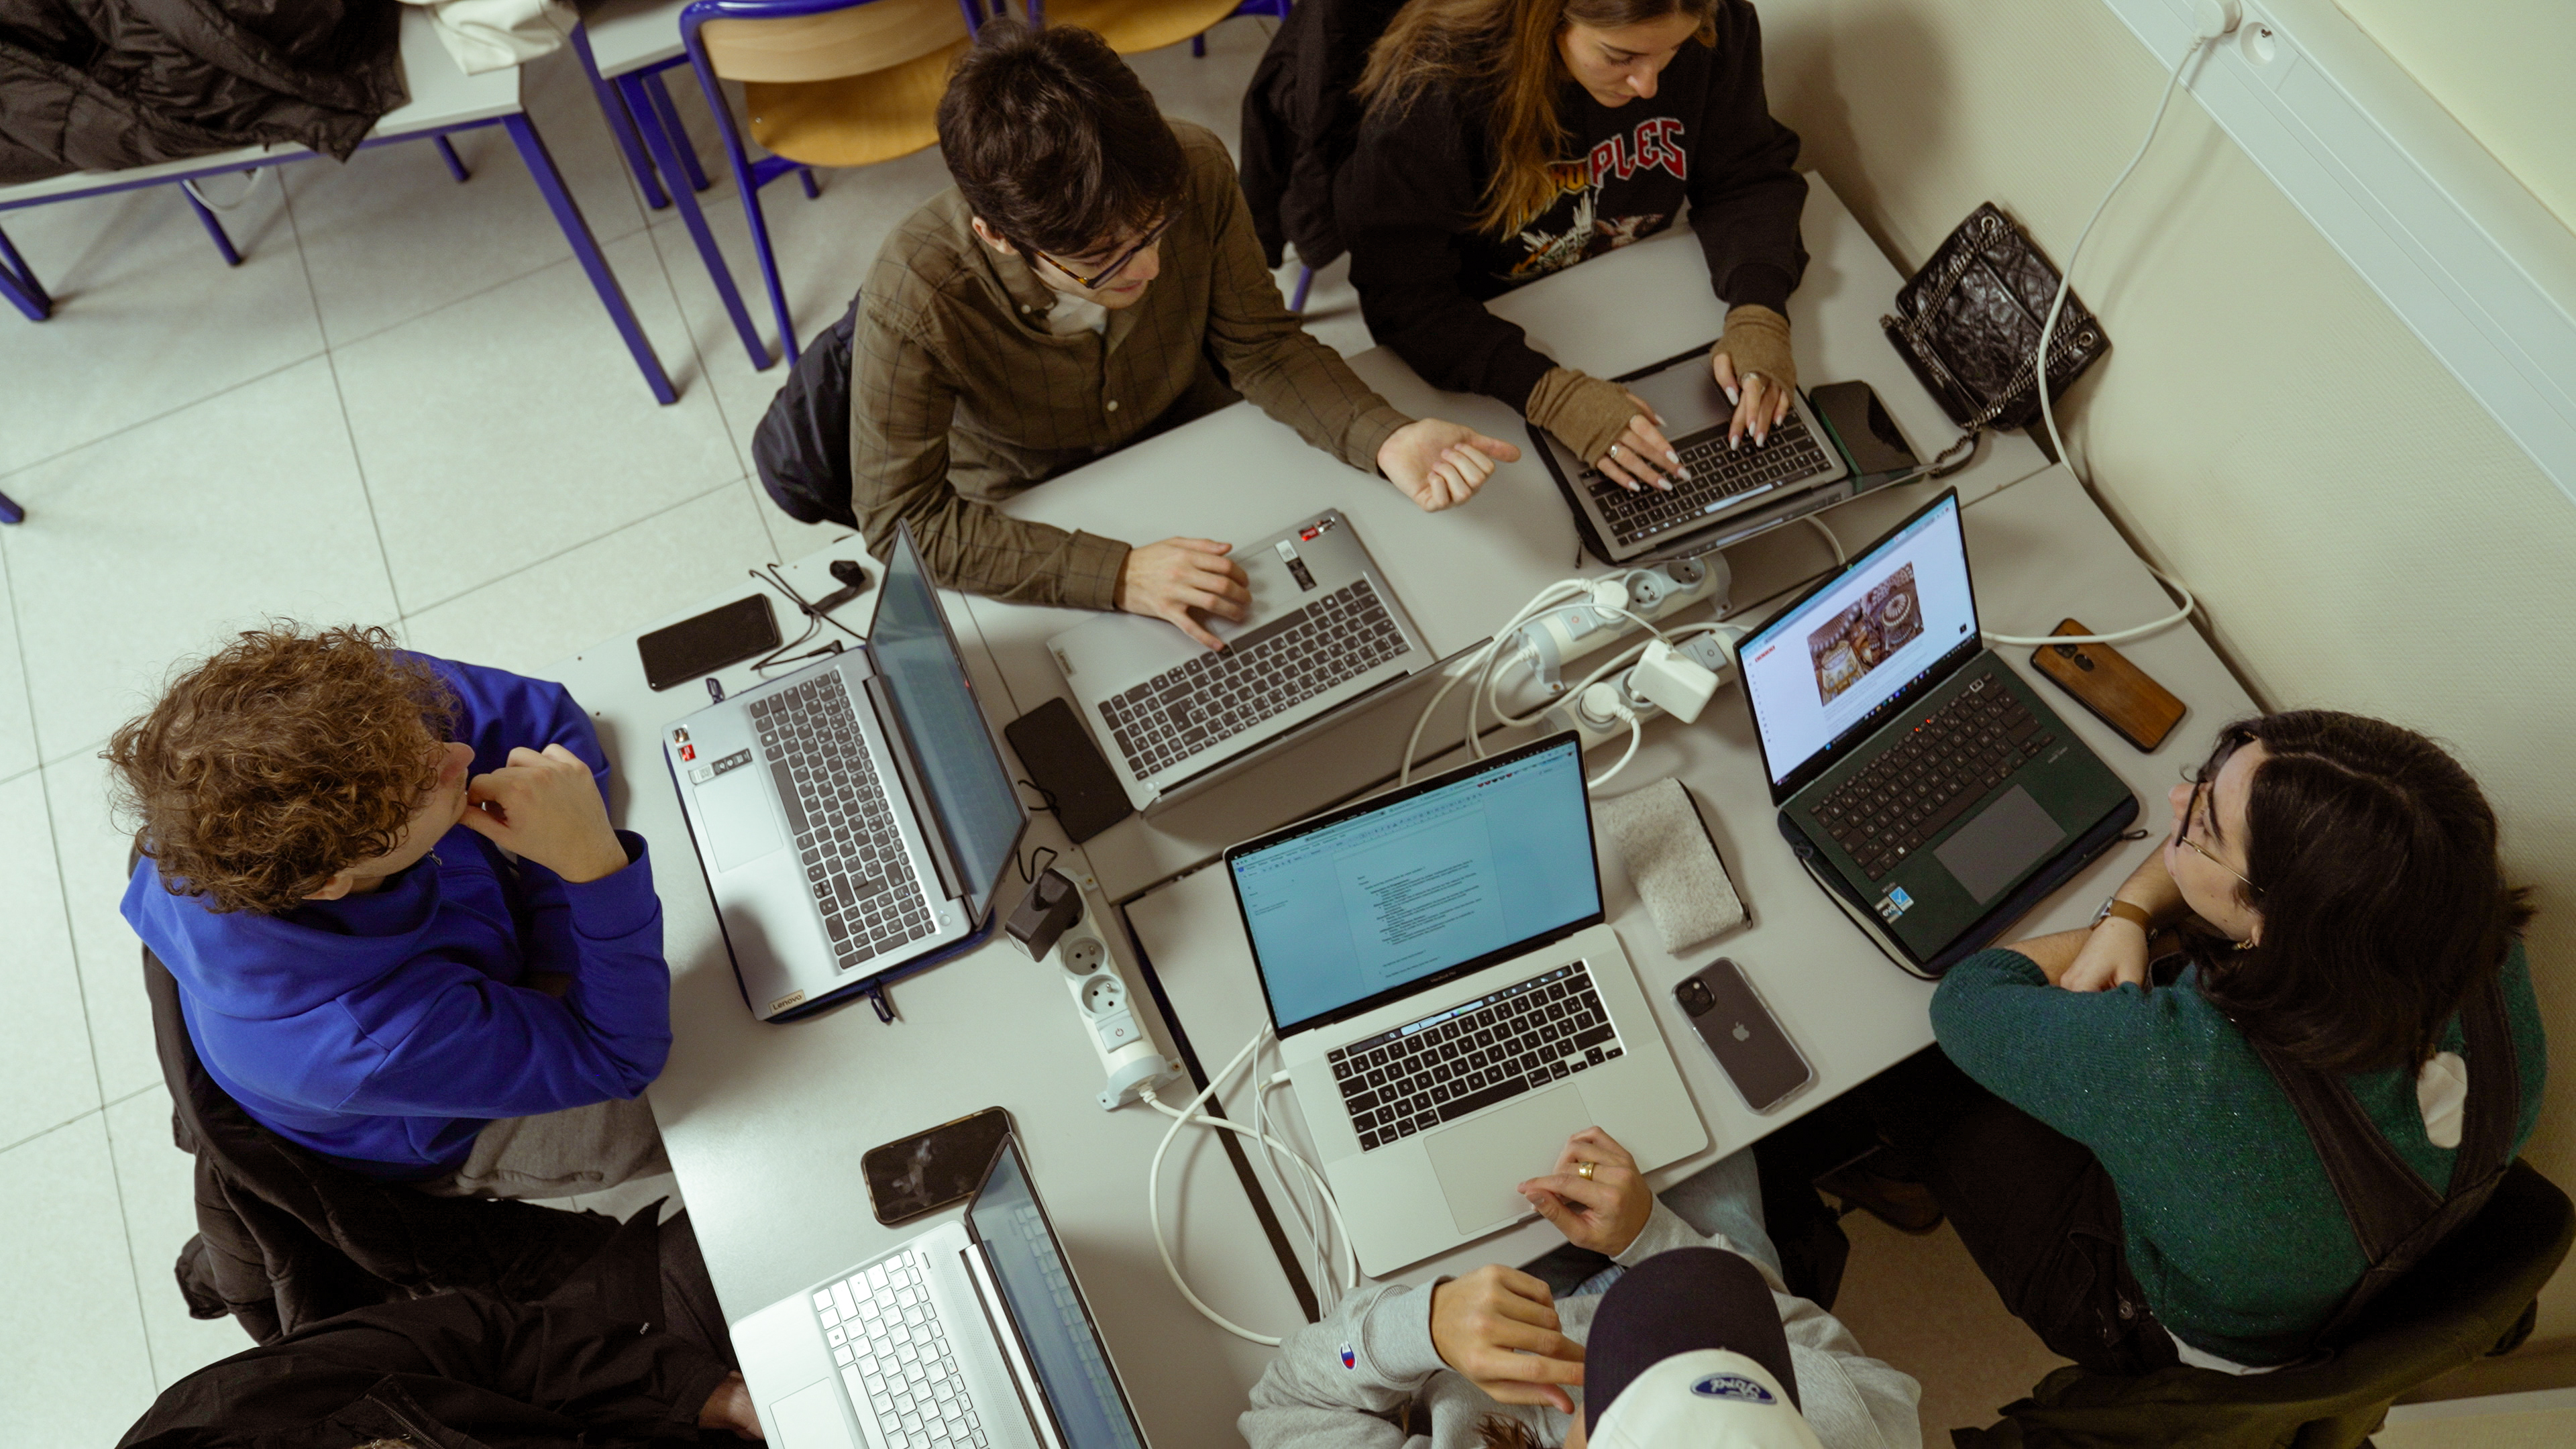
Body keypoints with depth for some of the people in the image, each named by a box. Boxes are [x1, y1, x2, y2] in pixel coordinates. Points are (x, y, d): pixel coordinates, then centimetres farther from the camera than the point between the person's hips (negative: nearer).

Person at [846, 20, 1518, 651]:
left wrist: (1387, 438, -31)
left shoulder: (1195, 172, -27)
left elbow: (1259, 345, -13)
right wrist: (1115, 574, -38)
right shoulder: (914, 299, -35)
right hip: (1027, 521, -4)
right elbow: (899, 517, -28)